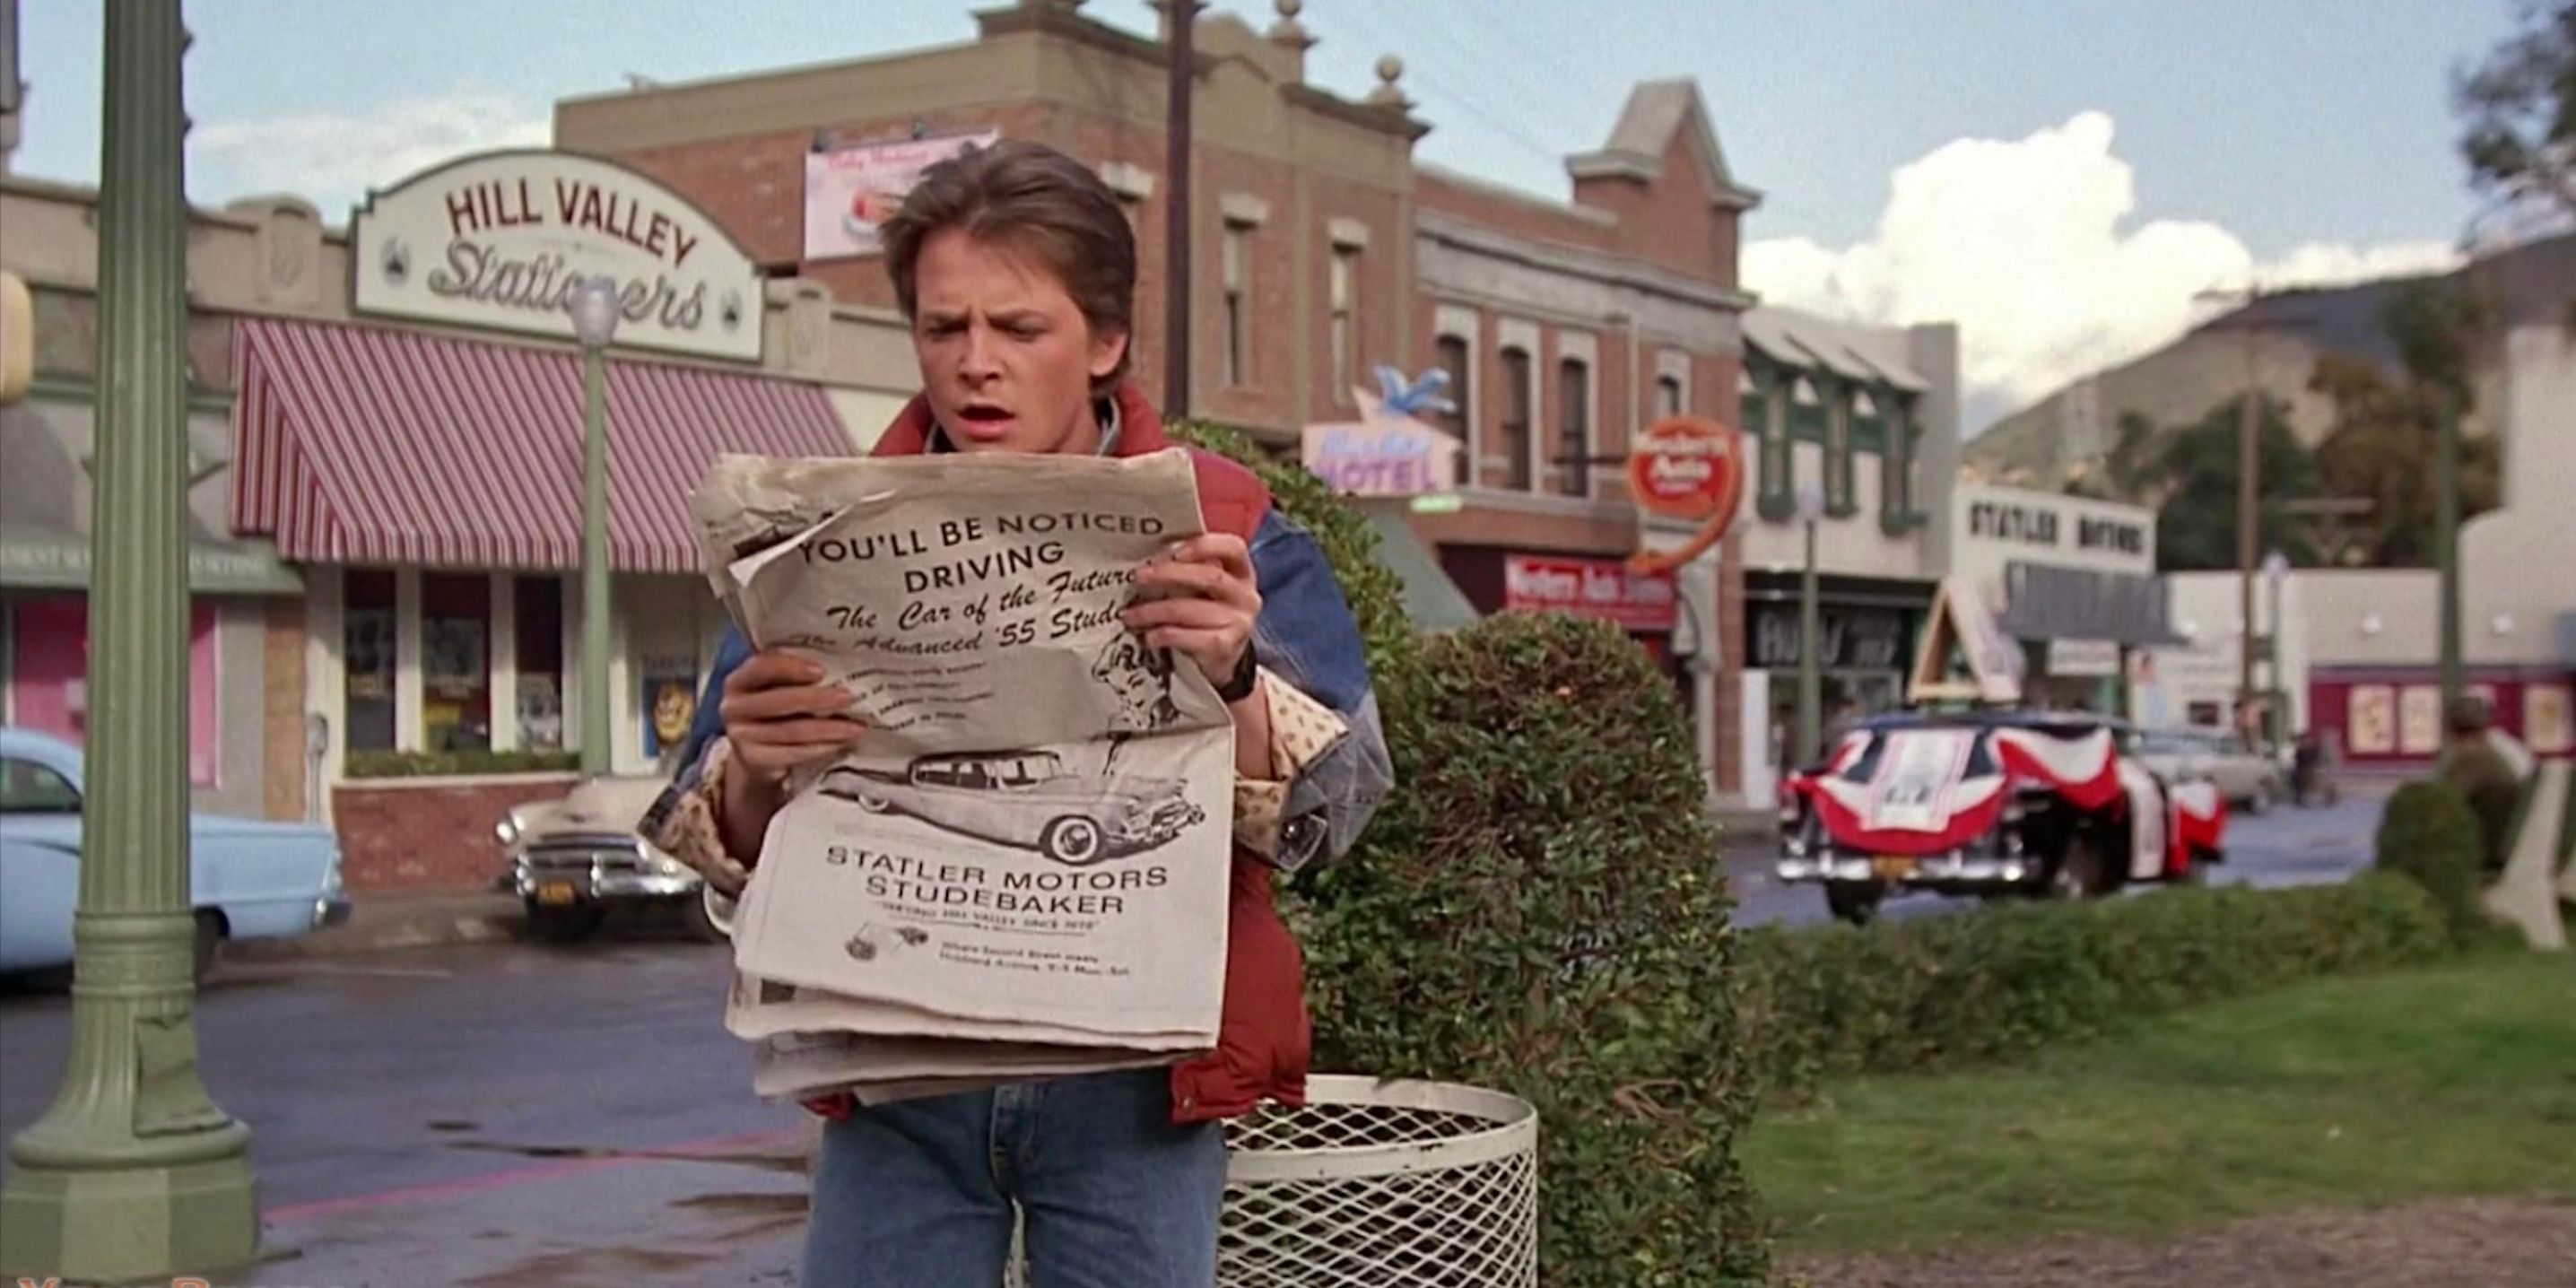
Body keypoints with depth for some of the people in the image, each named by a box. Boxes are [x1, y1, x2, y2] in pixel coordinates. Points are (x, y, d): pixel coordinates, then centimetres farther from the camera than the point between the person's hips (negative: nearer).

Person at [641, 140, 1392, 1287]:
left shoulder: (1226, 532, -1)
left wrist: (1233, 678, -29)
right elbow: (720, 845, 0)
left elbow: (1331, 805, -9)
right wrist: (752, 773, -23)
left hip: (1134, 1077, -1)